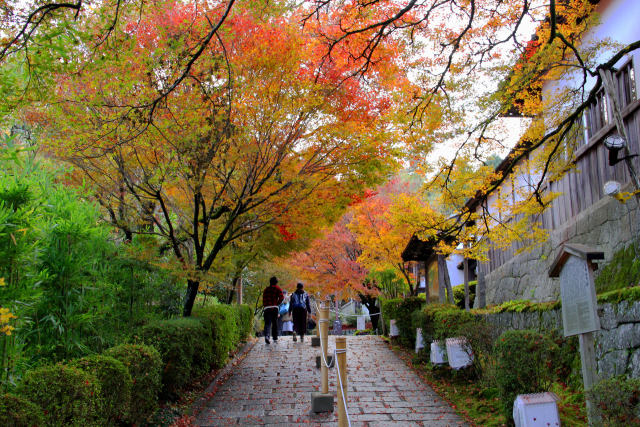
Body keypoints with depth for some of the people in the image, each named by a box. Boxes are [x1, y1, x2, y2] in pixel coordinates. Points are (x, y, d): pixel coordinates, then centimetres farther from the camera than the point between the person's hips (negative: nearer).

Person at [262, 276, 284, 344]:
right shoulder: (277, 288, 7)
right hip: (274, 307, -2)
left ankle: (266, 335, -26)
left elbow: (264, 299, 12)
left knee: (267, 323, -3)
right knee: (274, 323, 9)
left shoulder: (266, 289, 17)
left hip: (266, 308, 2)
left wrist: (264, 306, 13)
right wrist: (278, 303, 6)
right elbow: (281, 297, -6)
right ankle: (275, 338, 14)